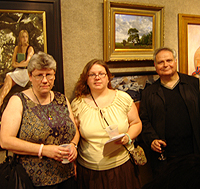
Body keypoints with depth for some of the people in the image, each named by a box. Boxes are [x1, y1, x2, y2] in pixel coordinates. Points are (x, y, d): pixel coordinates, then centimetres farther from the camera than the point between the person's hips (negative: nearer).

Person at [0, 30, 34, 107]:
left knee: (8, 76, -28)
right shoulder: (17, 48, 14)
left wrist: (17, 64, 0)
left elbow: (27, 63, -11)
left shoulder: (30, 48, -1)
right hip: (17, 71, 5)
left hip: (26, 71, -5)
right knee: (8, 82, -25)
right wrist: (21, 63, -6)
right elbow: (13, 63, 12)